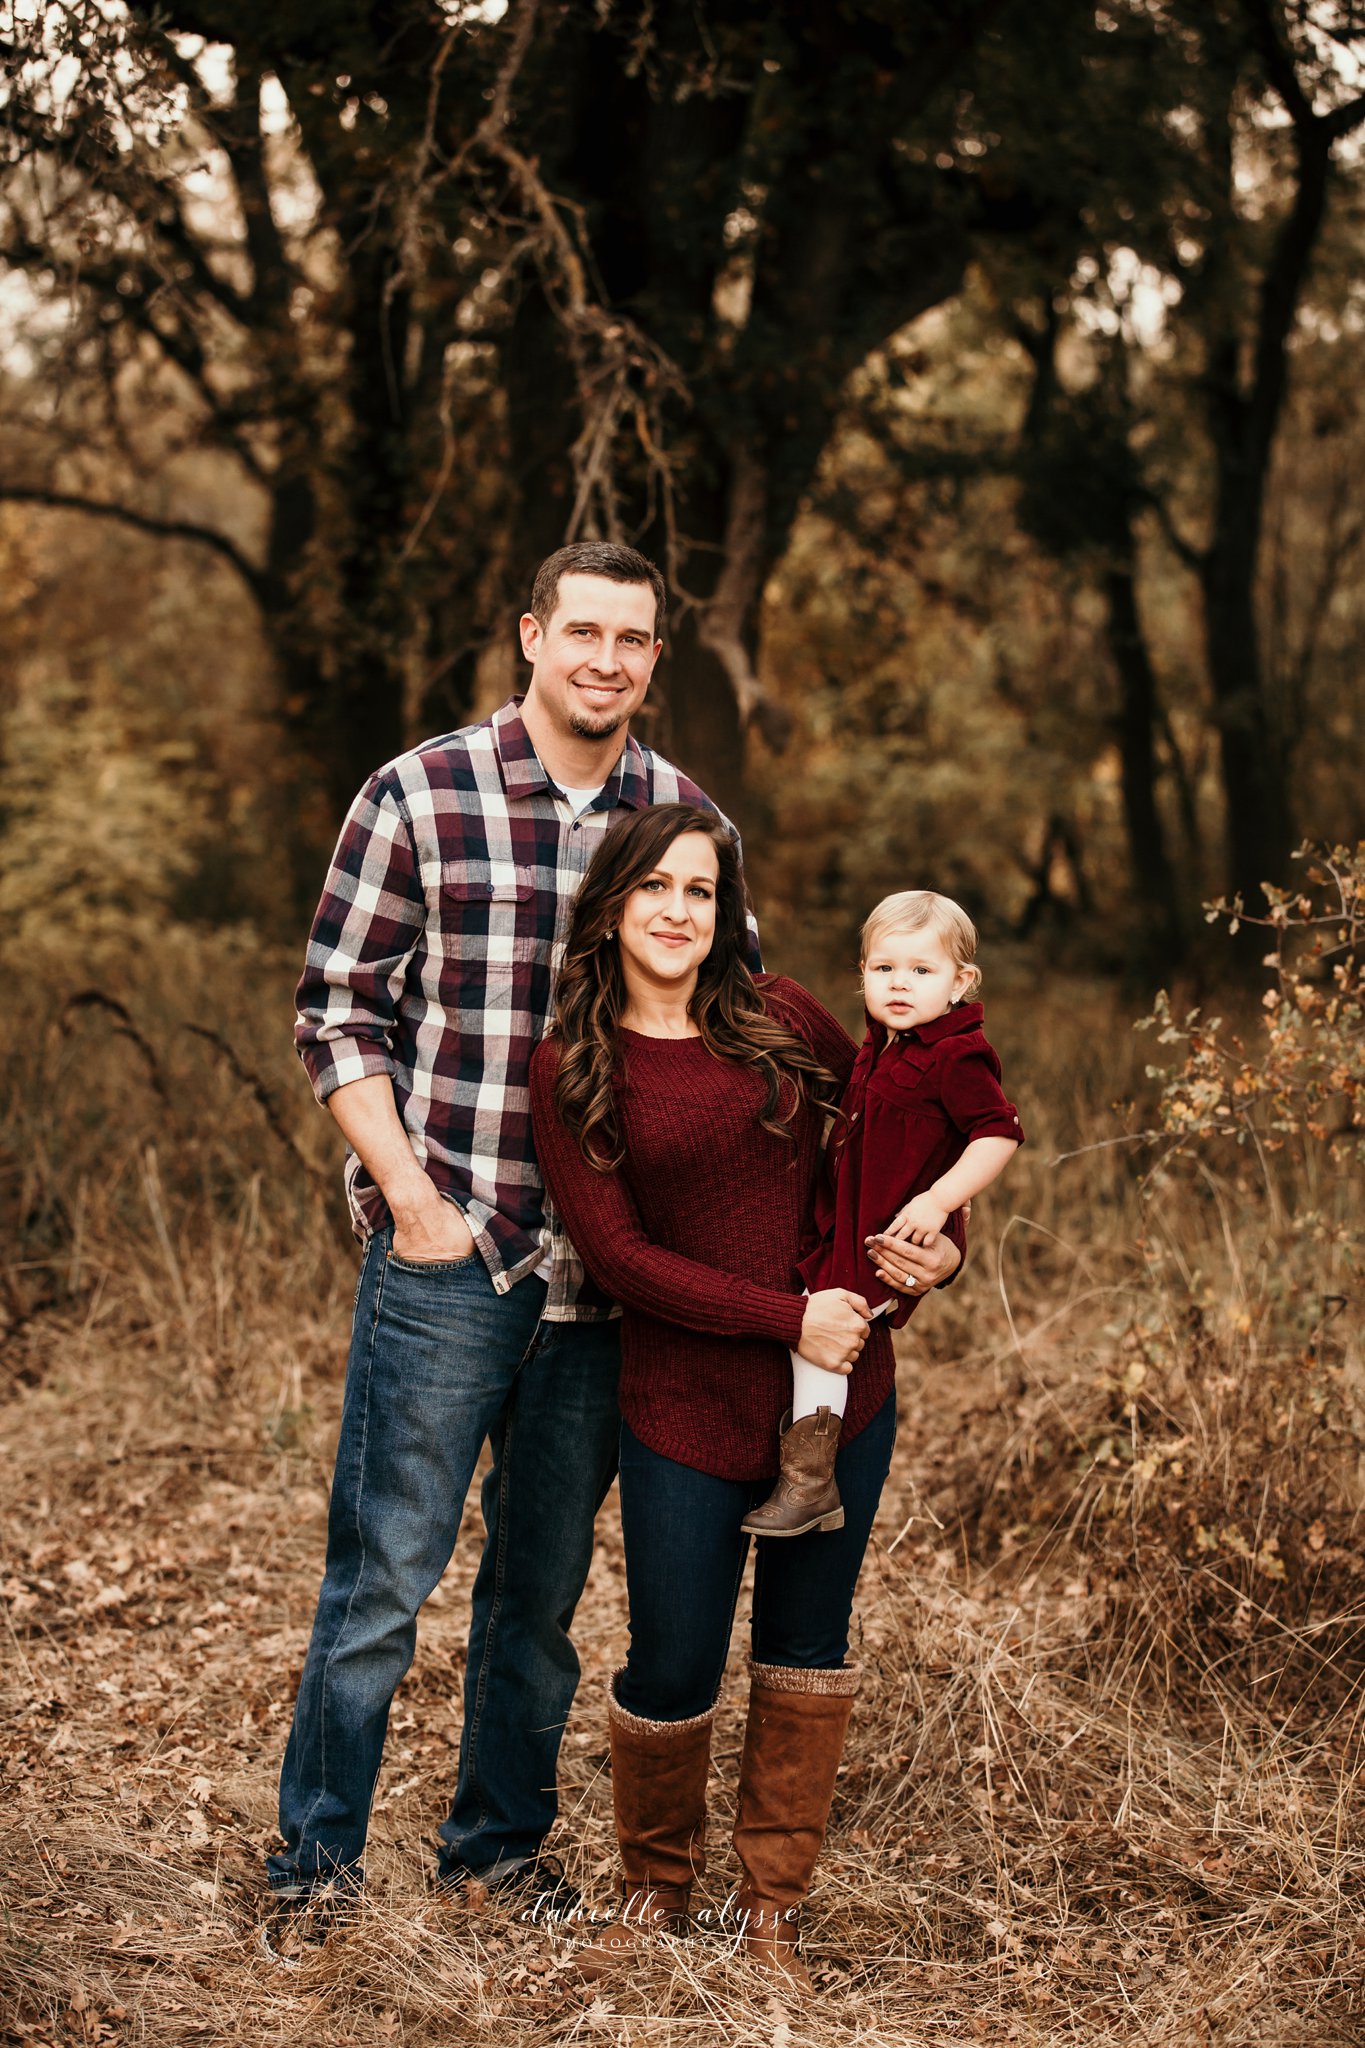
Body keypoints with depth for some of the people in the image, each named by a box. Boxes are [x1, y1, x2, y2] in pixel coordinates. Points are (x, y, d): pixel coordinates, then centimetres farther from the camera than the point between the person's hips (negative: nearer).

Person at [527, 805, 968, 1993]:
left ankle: (773, 1908, 27)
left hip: (841, 1400, 3)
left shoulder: (784, 1022, 3)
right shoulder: (572, 1072, -3)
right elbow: (618, 1255, -10)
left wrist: (942, 1236, -3)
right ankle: (655, 1888, 30)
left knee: (806, 1650, 11)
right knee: (672, 1668, 3)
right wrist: (789, 1318, -15)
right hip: (686, 1407, -2)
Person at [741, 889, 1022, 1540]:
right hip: (844, 1226, 10)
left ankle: (809, 1483, -12)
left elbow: (1000, 1133, -21)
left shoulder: (956, 1057, -17)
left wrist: (938, 1200, -28)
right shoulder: (879, 1048, 11)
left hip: (890, 1241, -10)